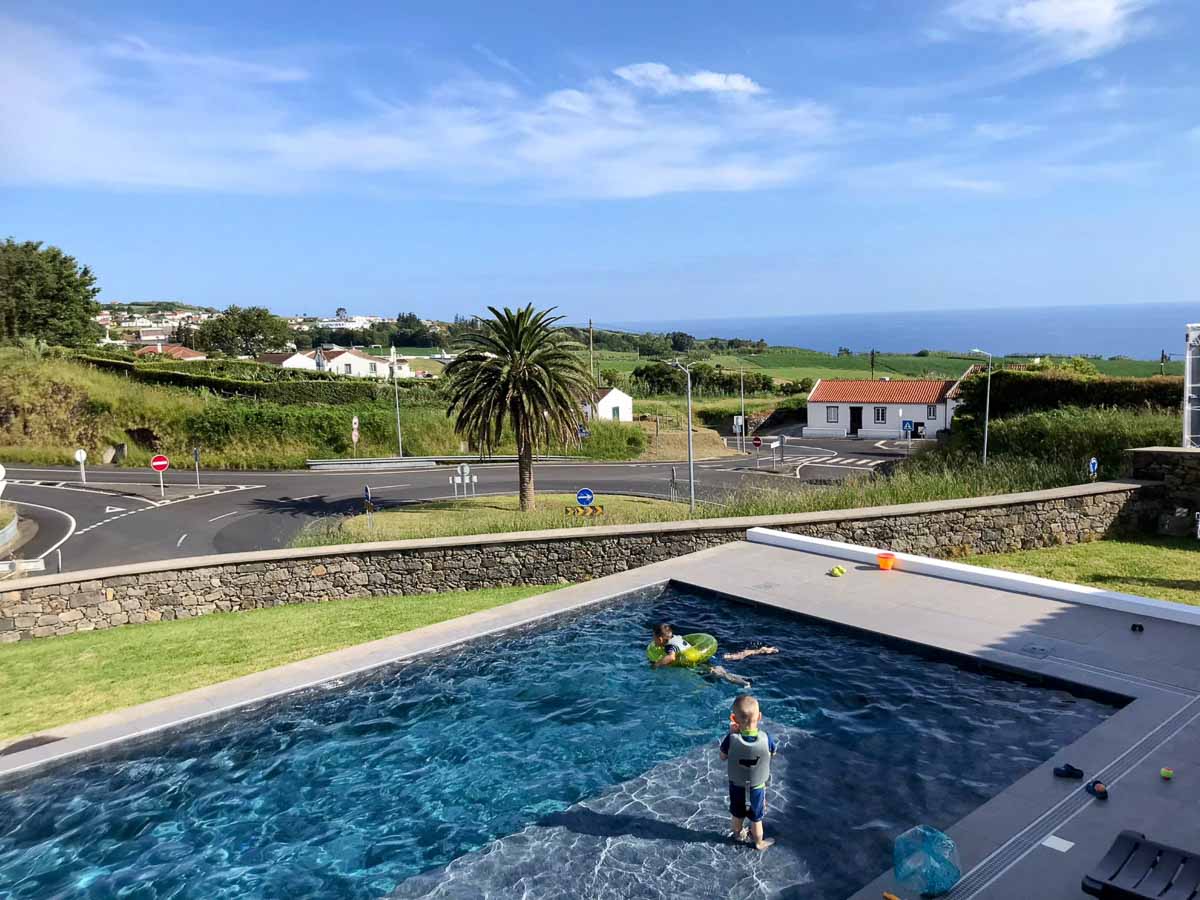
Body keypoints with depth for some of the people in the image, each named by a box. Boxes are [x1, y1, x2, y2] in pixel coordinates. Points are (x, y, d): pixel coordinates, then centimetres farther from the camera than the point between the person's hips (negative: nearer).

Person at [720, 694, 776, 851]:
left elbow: (723, 757, -11)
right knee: (756, 819, 23)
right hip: (757, 788, -1)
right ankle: (759, 843, 45)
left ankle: (736, 835, 52)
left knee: (737, 816, 27)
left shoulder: (731, 739, -31)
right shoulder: (766, 738, -29)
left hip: (736, 787, 1)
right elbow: (772, 753, -5)